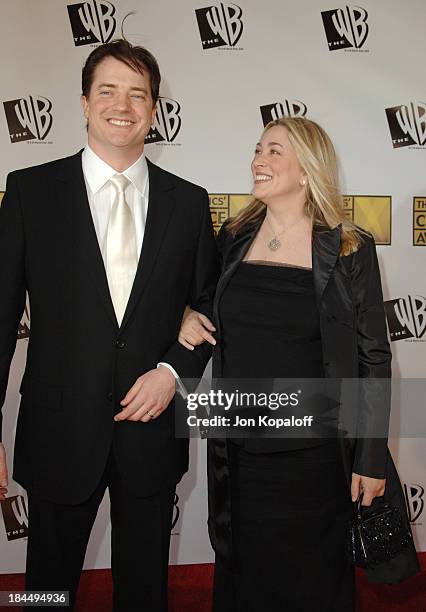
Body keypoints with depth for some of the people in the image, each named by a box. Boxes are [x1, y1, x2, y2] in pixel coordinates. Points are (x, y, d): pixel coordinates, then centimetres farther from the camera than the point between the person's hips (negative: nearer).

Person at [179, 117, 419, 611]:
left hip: (312, 452, -3)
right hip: (238, 449, 4)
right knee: (241, 572, 21)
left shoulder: (351, 251, -8)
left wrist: (371, 459, -6)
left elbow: (373, 360, -6)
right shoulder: (233, 238, 2)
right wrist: (189, 317, -4)